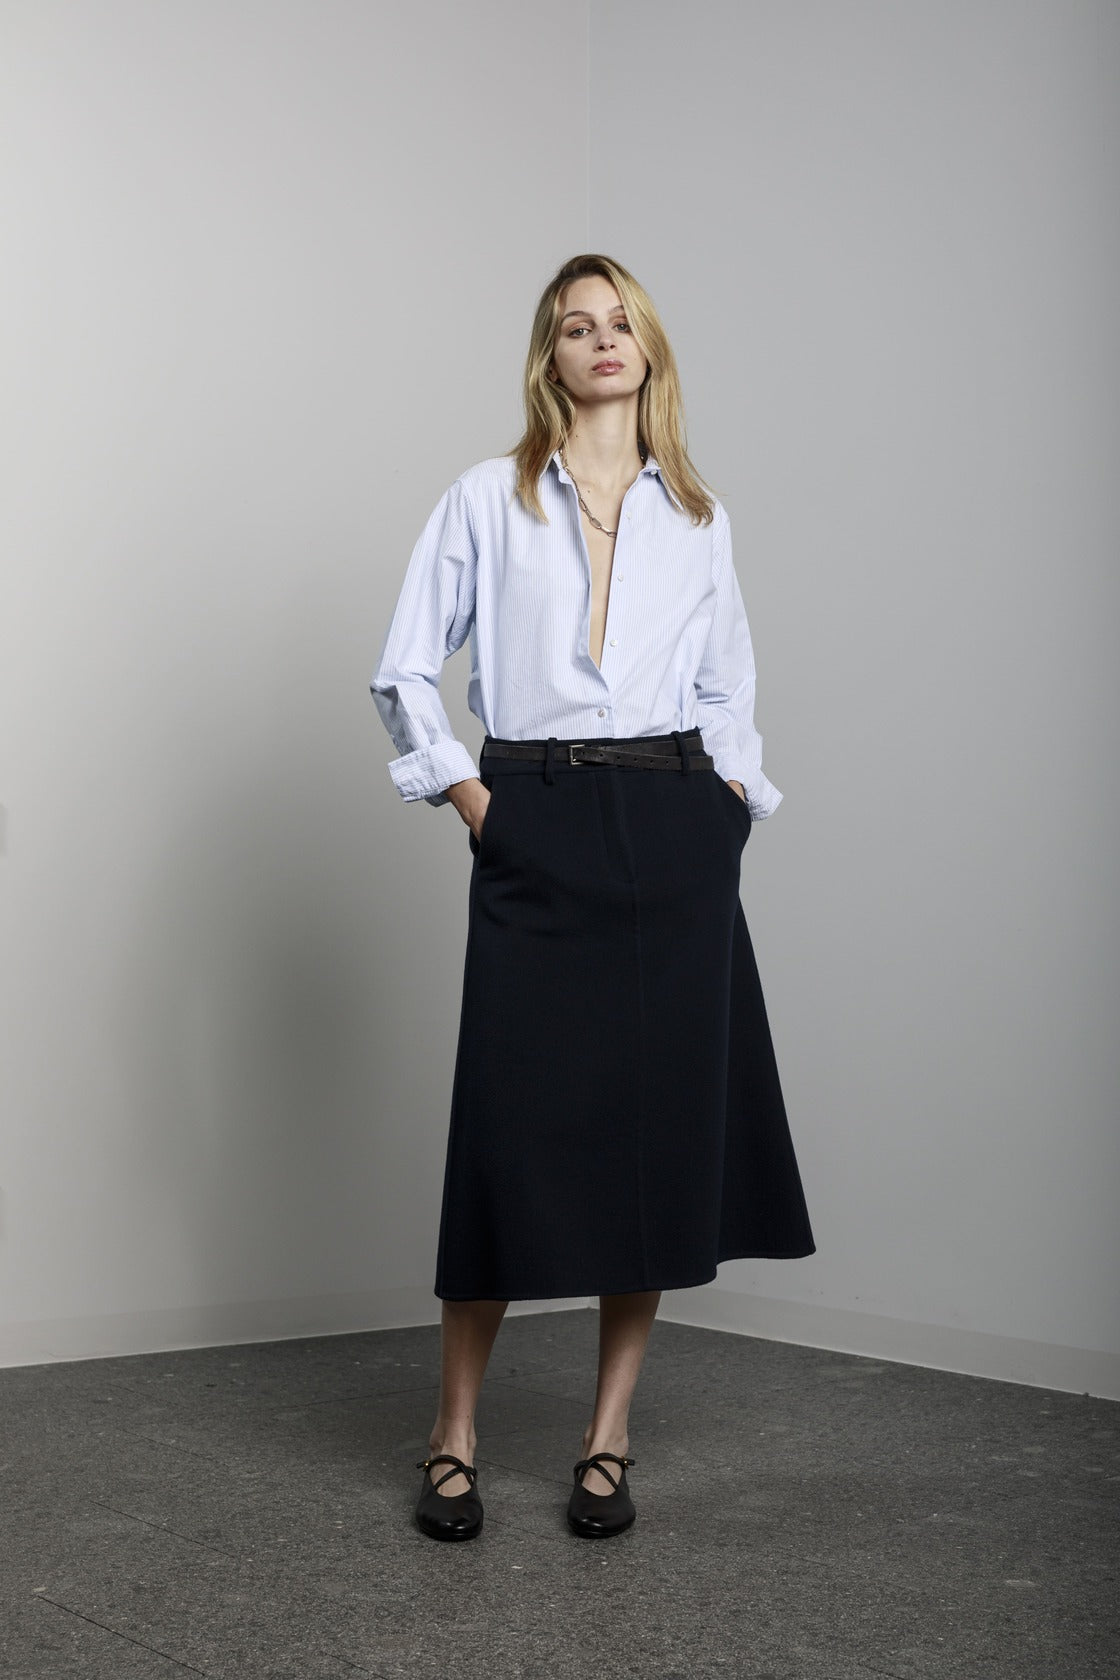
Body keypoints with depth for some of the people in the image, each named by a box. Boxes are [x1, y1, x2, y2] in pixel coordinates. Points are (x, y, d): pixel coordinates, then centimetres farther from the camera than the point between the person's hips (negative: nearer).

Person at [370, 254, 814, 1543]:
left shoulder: (697, 516, 14)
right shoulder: (487, 500, 7)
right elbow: (404, 671, 6)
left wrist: (732, 797, 7)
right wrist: (464, 793, -2)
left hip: (674, 837, 3)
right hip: (537, 839, -2)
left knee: (661, 1124, 1)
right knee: (514, 1121, -4)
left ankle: (608, 1442, 12)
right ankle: (454, 1438, 9)